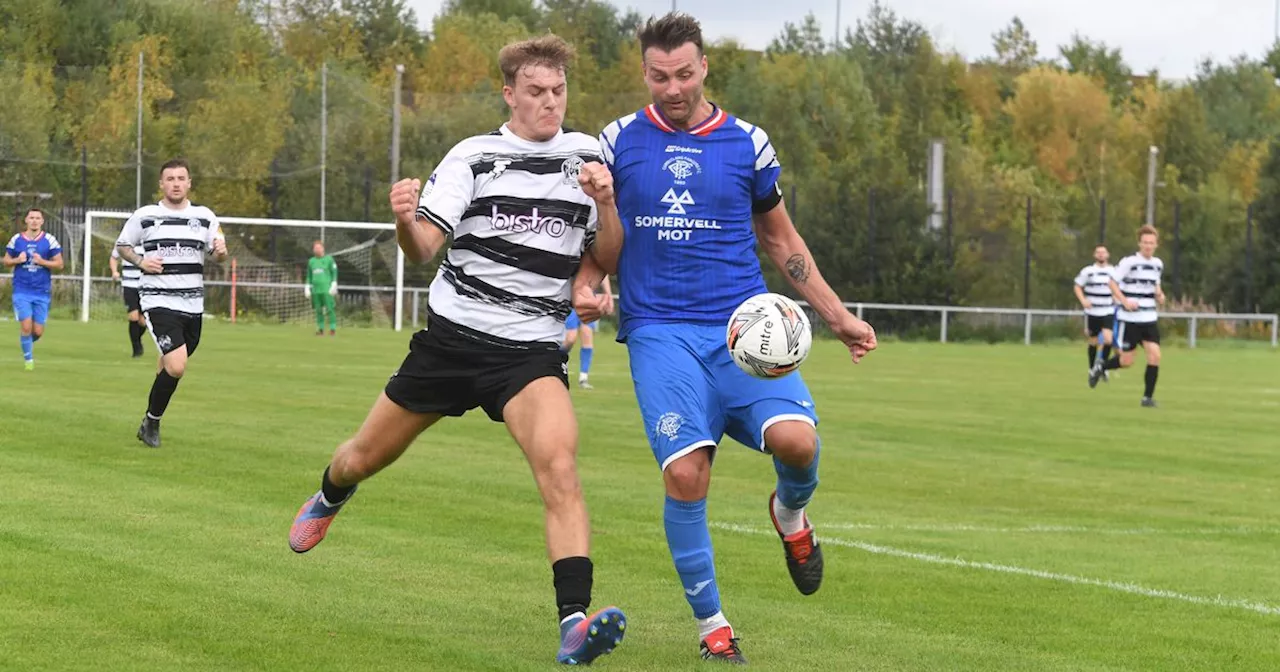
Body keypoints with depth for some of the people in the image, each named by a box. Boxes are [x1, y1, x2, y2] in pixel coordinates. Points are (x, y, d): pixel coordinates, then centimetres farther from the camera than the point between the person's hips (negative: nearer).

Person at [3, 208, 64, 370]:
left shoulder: (49, 240, -1)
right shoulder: (16, 239, 3)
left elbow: (59, 264, 0)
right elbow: (6, 262, 11)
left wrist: (42, 261, -16)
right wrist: (17, 260, -10)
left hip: (42, 292, 0)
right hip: (22, 291, 0)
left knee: (38, 331, 1)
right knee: (26, 326, -12)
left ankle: (27, 341, 35)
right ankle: (28, 358, 6)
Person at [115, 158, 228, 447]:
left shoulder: (204, 216, 6)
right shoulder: (145, 216, -1)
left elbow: (218, 255, 10)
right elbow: (122, 246, 11)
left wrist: (221, 250, -14)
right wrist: (140, 262, -8)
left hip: (192, 303, 4)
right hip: (159, 301, -4)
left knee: (169, 366, 14)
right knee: (176, 367, -19)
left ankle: (151, 422, 35)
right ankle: (151, 423, 1)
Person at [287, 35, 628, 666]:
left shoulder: (586, 157, 4)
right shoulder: (473, 157, -4)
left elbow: (607, 258, 5)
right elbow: (422, 249, -12)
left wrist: (606, 204, -15)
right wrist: (405, 219, -35)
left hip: (531, 349, 0)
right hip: (451, 336, 0)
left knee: (559, 467, -26)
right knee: (364, 458, 14)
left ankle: (575, 623, -31)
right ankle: (328, 499, 52)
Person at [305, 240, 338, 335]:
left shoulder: (329, 259, 2)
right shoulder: (311, 261, 15)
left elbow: (334, 273, 1)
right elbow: (309, 276, 22)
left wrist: (334, 285, -8)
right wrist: (307, 288, 15)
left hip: (327, 289, -4)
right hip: (316, 290, 4)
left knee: (330, 309, -9)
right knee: (318, 310, 5)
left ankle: (333, 328, -6)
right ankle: (320, 329, 10)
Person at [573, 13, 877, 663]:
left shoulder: (747, 143, 8)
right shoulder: (619, 142, 7)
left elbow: (782, 241, 19)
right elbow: (597, 238, 16)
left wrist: (838, 317, 15)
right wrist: (584, 286, -5)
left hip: (743, 325, 1)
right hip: (660, 333, 0)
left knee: (795, 439, -23)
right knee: (685, 475, -16)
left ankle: (790, 514, 15)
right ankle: (711, 624, 3)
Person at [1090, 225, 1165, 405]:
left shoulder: (1158, 264, 8)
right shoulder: (1129, 262, -12)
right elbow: (1112, 282, -8)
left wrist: (1159, 295, 4)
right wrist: (1125, 301, -20)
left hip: (1149, 318, 5)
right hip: (1129, 319, -5)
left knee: (1154, 355, -10)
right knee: (1127, 361, 0)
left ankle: (1148, 397, 1)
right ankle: (1100, 367, 30)